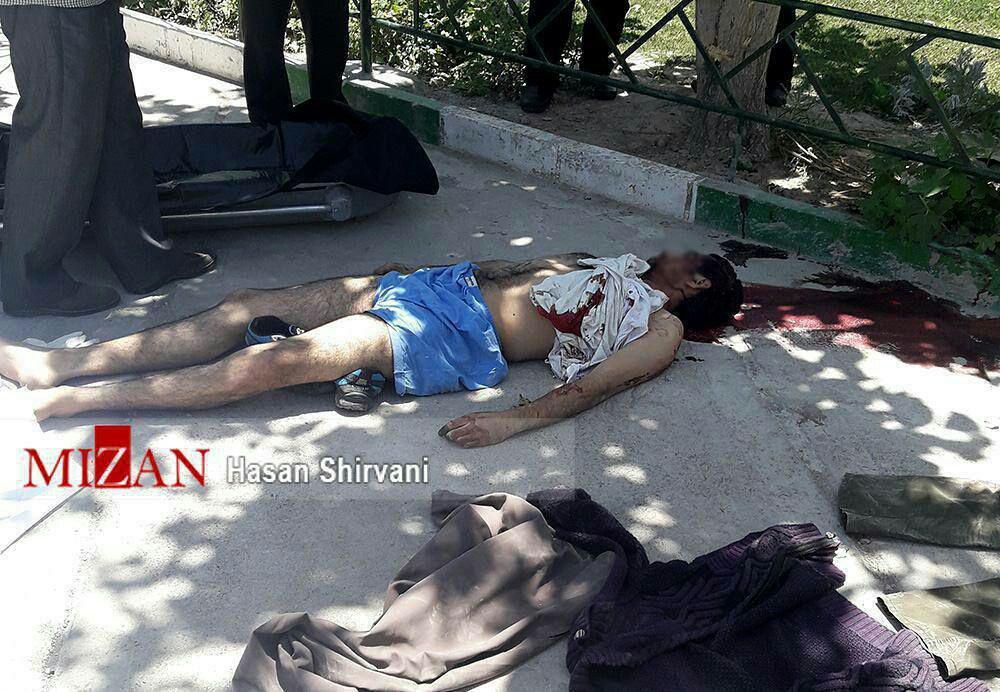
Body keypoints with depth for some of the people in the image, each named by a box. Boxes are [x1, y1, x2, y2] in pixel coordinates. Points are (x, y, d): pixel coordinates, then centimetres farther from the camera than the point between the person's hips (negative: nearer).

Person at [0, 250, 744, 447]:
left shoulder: (662, 330, 3)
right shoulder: (619, 263, 27)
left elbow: (594, 384, -13)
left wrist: (514, 421, -28)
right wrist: (416, 268, 27)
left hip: (462, 342, -8)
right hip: (450, 285, 8)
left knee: (282, 360, -22)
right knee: (250, 306, -3)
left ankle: (76, 399, -11)